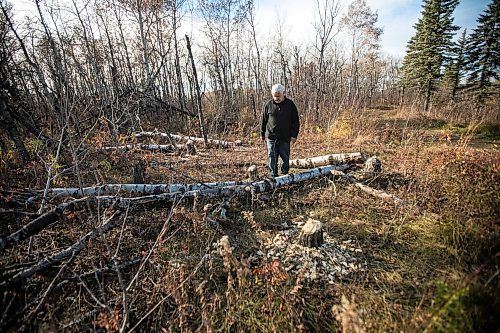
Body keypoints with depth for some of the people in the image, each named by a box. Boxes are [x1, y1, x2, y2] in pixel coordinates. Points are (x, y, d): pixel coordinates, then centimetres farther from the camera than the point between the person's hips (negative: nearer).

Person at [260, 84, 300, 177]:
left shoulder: (290, 104, 1)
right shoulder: (268, 105, 3)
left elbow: (295, 121, 3)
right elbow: (263, 120, 11)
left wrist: (294, 135, -3)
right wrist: (262, 134, 12)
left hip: (285, 138, 0)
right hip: (271, 136, 1)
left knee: (285, 157, 6)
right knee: (272, 157, 4)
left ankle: (285, 174, 20)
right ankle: (273, 175, 14)